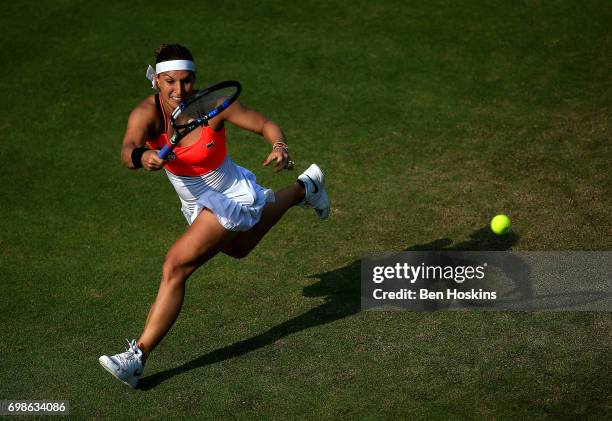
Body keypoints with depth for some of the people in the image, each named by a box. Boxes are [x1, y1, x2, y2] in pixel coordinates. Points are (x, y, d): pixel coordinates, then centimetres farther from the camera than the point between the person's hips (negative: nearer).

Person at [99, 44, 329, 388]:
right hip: (198, 205, 6)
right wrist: (142, 157, -65)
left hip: (233, 198, -6)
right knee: (237, 249, 36)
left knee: (176, 266, -22)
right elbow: (128, 150, -41)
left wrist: (280, 147, -38)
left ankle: (138, 356, -16)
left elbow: (266, 125, -17)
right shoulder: (147, 114, -22)